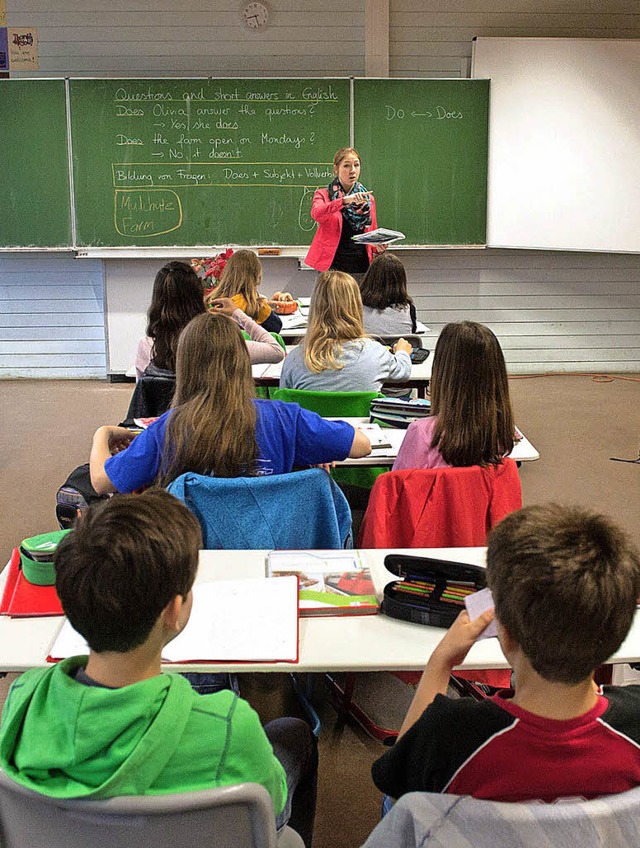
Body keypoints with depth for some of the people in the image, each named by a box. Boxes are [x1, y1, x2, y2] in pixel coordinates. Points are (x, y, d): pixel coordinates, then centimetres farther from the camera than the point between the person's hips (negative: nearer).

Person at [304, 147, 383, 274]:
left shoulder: (368, 198, 16)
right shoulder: (323, 195, 4)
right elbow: (316, 213, -19)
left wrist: (377, 246, -2)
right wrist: (345, 200, -32)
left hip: (362, 267, 3)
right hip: (333, 266, -3)